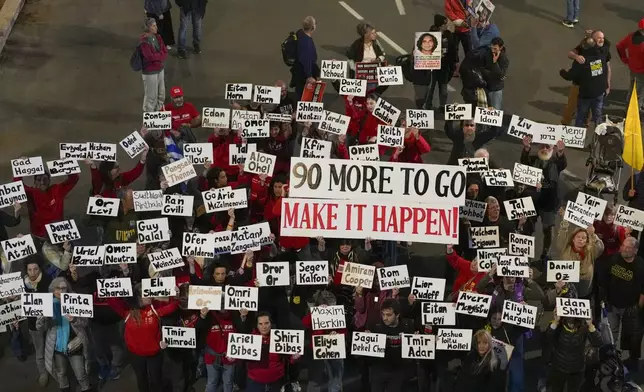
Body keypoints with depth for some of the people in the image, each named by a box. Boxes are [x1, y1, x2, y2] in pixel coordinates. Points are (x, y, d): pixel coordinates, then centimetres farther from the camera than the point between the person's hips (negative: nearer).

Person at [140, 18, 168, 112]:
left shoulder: (158, 37, 3)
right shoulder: (144, 41, -20)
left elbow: (165, 52, 1)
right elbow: (150, 56, -26)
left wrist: (157, 56, -17)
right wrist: (161, 55, -11)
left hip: (160, 69, 8)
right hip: (150, 72, -8)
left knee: (161, 94, 18)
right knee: (151, 95, 3)